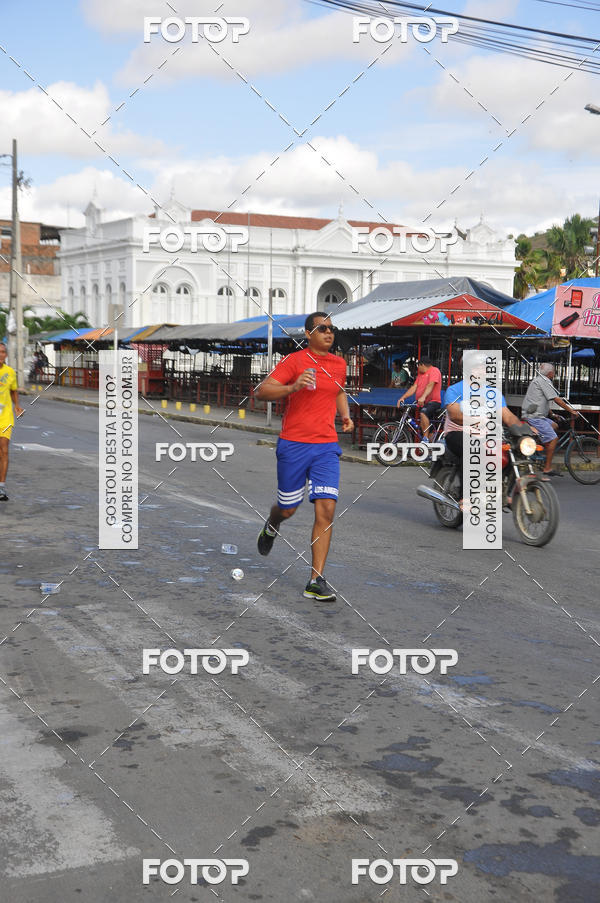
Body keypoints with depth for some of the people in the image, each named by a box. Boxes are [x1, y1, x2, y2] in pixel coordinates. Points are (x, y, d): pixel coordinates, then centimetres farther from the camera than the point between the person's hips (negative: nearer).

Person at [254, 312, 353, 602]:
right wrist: (293, 387, -28)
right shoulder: (294, 361, -6)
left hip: (327, 447, 3)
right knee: (287, 510, 9)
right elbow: (261, 391, -13)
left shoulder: (339, 364, 11)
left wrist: (345, 415, 12)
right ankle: (270, 528, 48)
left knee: (326, 510, -10)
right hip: (293, 445, -3)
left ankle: (316, 581, -5)